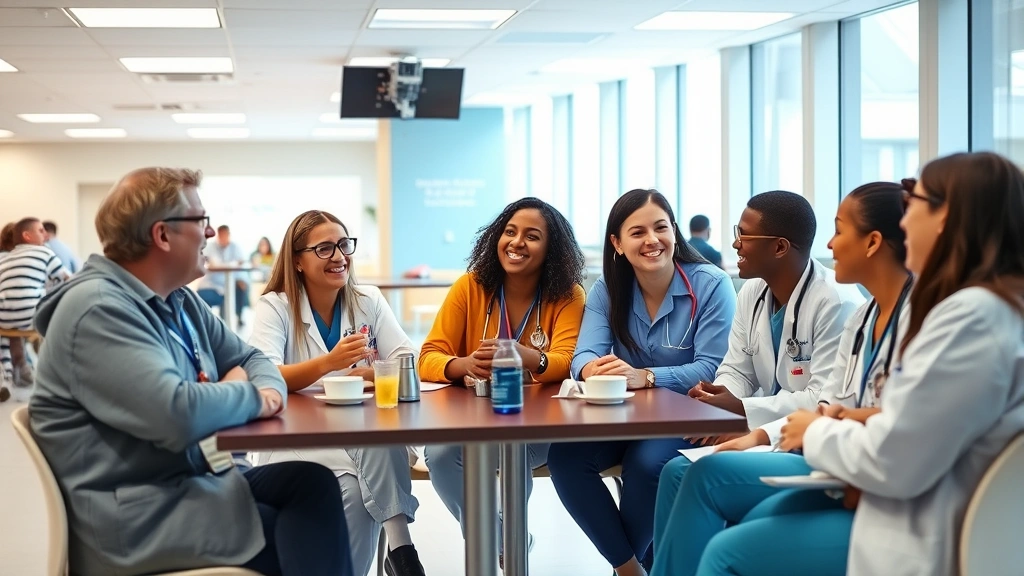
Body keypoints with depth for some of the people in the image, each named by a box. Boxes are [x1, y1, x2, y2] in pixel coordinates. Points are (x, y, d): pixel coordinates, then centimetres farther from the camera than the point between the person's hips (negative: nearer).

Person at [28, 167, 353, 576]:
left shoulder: (180, 302, 11)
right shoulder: (100, 310, -20)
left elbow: (250, 359, 18)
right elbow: (178, 414, -32)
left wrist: (263, 386, -8)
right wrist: (252, 398, -12)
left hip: (193, 481, 9)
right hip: (136, 516, -9)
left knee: (312, 481, -8)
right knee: (305, 538, -13)